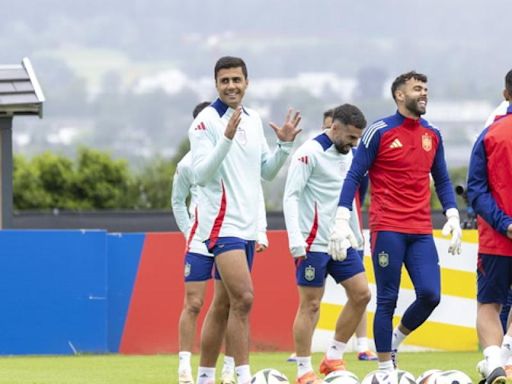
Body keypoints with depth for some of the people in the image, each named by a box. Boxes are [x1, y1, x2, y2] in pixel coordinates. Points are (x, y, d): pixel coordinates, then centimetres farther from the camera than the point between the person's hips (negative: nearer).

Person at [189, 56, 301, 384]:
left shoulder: (253, 120, 13)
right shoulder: (206, 121, -9)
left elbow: (267, 172, 18)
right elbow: (201, 175, -18)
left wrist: (285, 145, 2)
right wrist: (226, 138, -28)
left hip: (247, 223, 8)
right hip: (222, 222, -8)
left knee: (224, 304, 11)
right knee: (244, 298, -19)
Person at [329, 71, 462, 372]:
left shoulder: (432, 135, 13)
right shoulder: (380, 132, -3)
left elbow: (442, 180, 22)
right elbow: (354, 177, -2)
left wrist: (453, 217, 10)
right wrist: (342, 221, -10)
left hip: (421, 231, 5)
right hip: (388, 229, -5)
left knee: (430, 295, -7)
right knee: (387, 300, -2)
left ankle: (394, 341, 19)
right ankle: (386, 368, 6)